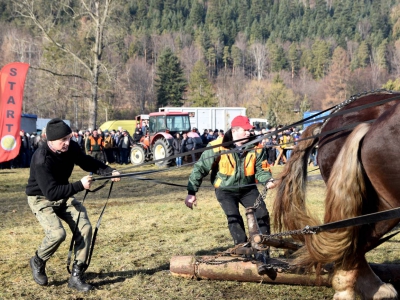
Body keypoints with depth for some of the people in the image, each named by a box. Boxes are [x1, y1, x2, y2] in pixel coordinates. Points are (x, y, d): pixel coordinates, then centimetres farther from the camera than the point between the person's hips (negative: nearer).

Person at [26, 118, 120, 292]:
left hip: (64, 196, 6)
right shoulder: (42, 160, -32)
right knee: (57, 233, -26)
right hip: (42, 199, -6)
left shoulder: (71, 147, -13)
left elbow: (87, 162, 5)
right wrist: (80, 185, -36)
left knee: (85, 228, -9)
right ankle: (38, 262, 6)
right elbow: (51, 193, -36)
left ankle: (76, 276, 1)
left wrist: (109, 171, -10)